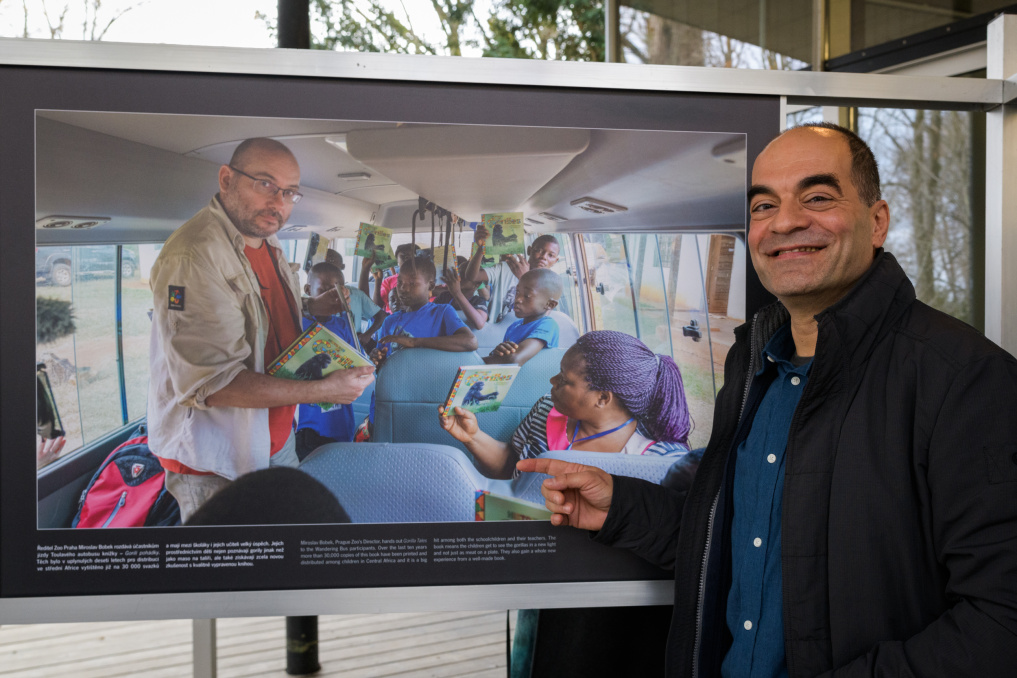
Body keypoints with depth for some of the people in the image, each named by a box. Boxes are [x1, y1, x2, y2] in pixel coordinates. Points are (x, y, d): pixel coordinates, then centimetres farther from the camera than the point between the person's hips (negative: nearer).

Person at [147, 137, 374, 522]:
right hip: (214, 466, -9)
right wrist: (322, 391, -31)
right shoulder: (194, 256, -26)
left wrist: (311, 307, 8)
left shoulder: (268, 243, 7)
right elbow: (211, 382, -32)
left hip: (276, 440, 9)